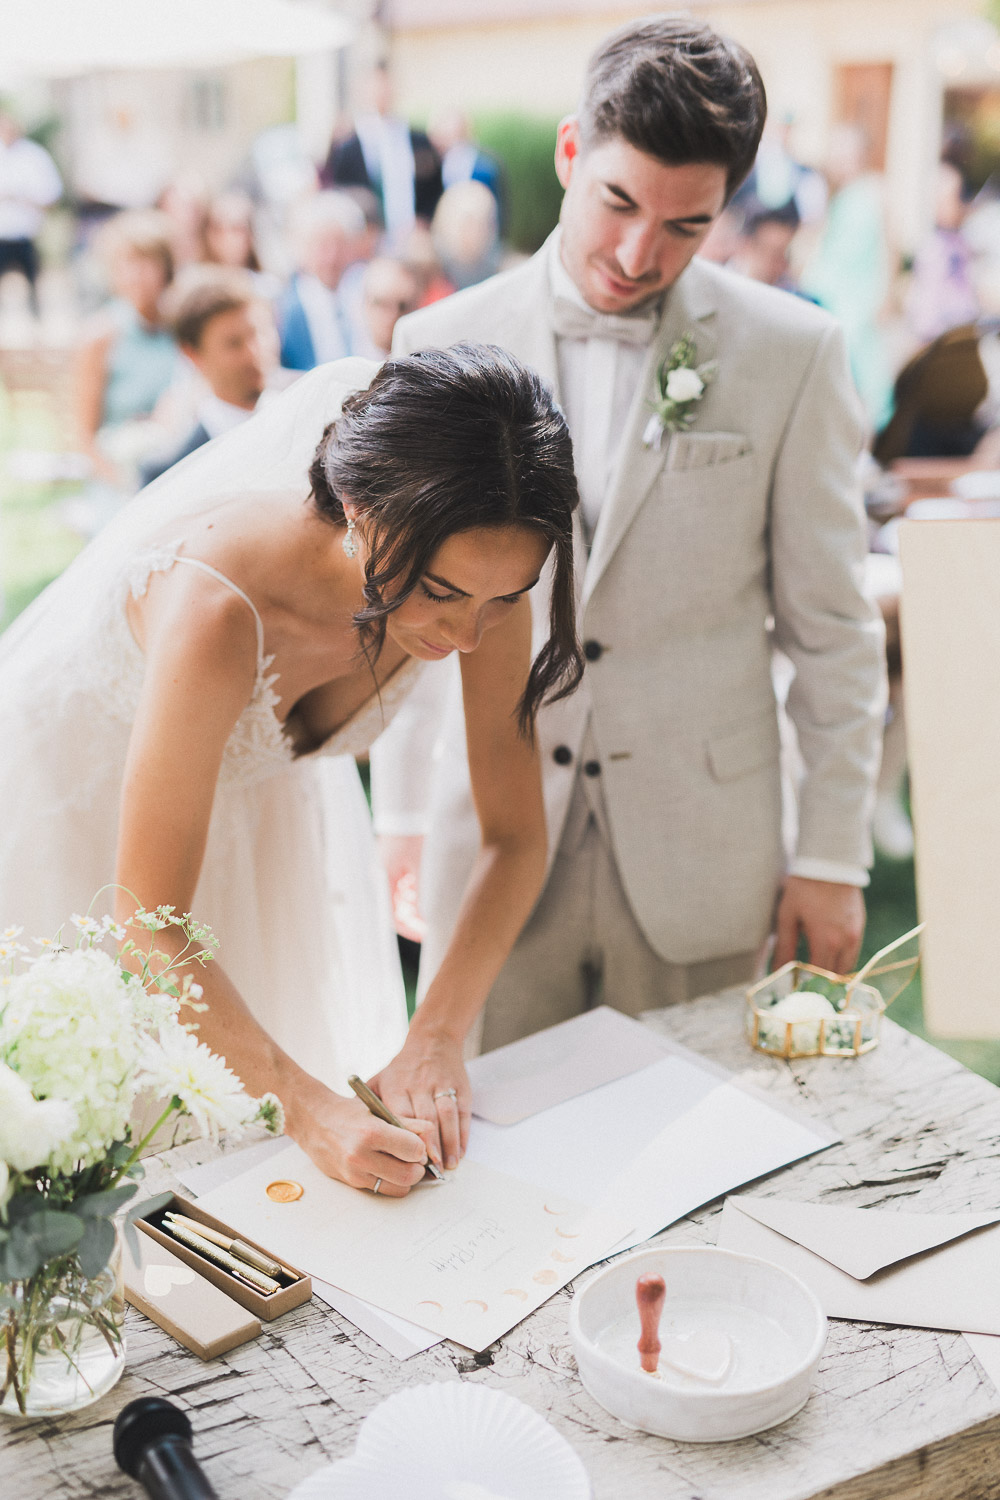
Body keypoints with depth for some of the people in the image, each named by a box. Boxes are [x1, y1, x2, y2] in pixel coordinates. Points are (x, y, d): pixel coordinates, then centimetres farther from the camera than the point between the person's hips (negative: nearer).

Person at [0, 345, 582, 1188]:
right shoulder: (218, 606, -43)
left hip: (266, 797, 5)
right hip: (82, 791, -5)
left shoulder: (481, 579, -27)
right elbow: (150, 924, -36)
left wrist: (436, 1038, -27)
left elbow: (516, 838, -16)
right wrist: (309, 1109, -39)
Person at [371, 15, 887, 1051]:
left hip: (698, 858, -1)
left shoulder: (790, 353, -2)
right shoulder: (442, 344, 2)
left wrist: (833, 856, 1)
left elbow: (830, 626, 1)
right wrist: (401, 815, 8)